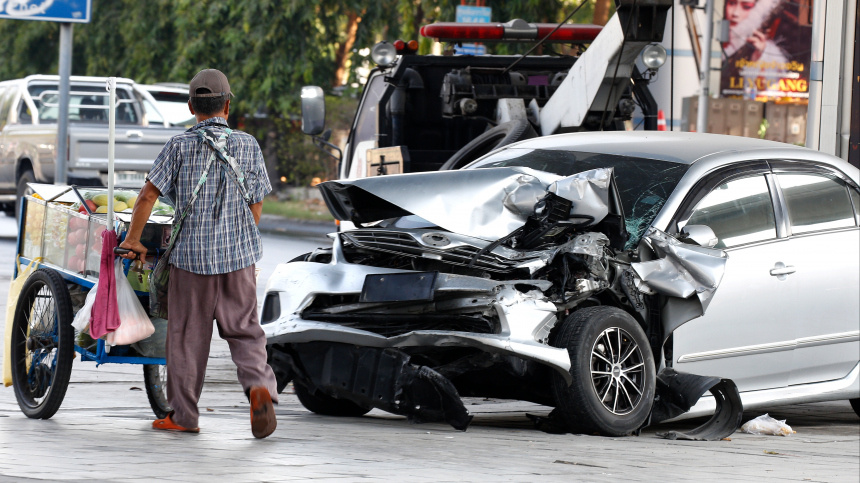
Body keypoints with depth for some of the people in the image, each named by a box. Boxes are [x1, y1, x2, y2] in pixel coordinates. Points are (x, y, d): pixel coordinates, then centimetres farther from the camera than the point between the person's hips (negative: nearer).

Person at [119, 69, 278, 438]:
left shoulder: (179, 147, -4)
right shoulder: (248, 146, 3)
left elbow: (149, 193, -7)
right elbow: (256, 204, 6)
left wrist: (133, 240, 4)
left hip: (191, 254, -1)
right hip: (238, 255, 1)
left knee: (187, 335, 8)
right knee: (244, 330, 10)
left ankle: (183, 415, 14)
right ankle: (259, 385, -16)